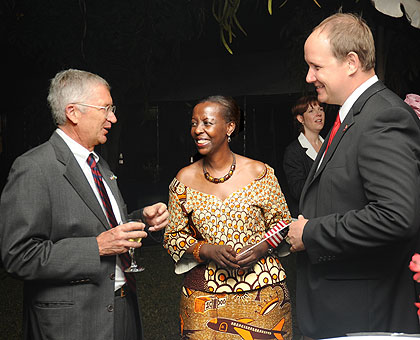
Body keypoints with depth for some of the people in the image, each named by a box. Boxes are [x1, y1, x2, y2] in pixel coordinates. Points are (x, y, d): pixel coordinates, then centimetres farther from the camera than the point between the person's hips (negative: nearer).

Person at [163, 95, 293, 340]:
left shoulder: (259, 173, -3)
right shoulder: (184, 180, 1)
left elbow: (282, 224, 5)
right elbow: (173, 237, 5)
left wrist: (262, 247, -15)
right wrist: (207, 250, -13)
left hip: (263, 291, -1)